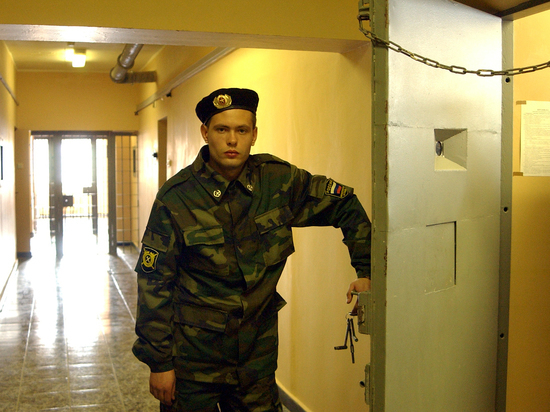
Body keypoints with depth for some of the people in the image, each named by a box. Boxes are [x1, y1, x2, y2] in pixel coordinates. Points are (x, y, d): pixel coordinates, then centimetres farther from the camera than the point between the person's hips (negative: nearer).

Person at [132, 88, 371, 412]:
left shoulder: (279, 180, -5)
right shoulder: (176, 197, -12)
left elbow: (347, 206, 7)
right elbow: (154, 282, -8)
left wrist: (366, 272, 0)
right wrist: (160, 362, -8)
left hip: (257, 349, 3)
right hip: (195, 352, -2)